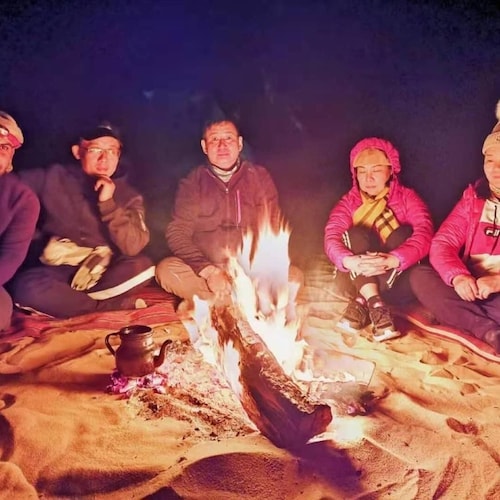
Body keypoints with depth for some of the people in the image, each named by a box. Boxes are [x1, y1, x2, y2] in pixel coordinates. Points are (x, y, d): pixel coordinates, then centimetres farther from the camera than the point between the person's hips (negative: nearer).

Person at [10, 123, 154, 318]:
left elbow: (133, 247, -13)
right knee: (28, 287, -32)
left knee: (142, 266, -28)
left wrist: (108, 204, -21)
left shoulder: (129, 196, 1)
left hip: (102, 272, 1)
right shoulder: (53, 179, 0)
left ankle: (62, 298, -18)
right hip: (57, 269, 0)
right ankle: (113, 305, -18)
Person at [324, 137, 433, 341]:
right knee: (357, 234, -21)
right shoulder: (348, 202, 5)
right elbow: (331, 238, -14)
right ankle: (375, 304, -40)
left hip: (397, 280, 0)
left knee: (403, 232, -22)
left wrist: (392, 260, -37)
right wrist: (351, 261, -38)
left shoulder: (407, 197, 2)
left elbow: (424, 233, -18)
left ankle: (361, 303, -31)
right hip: (355, 278, 1)